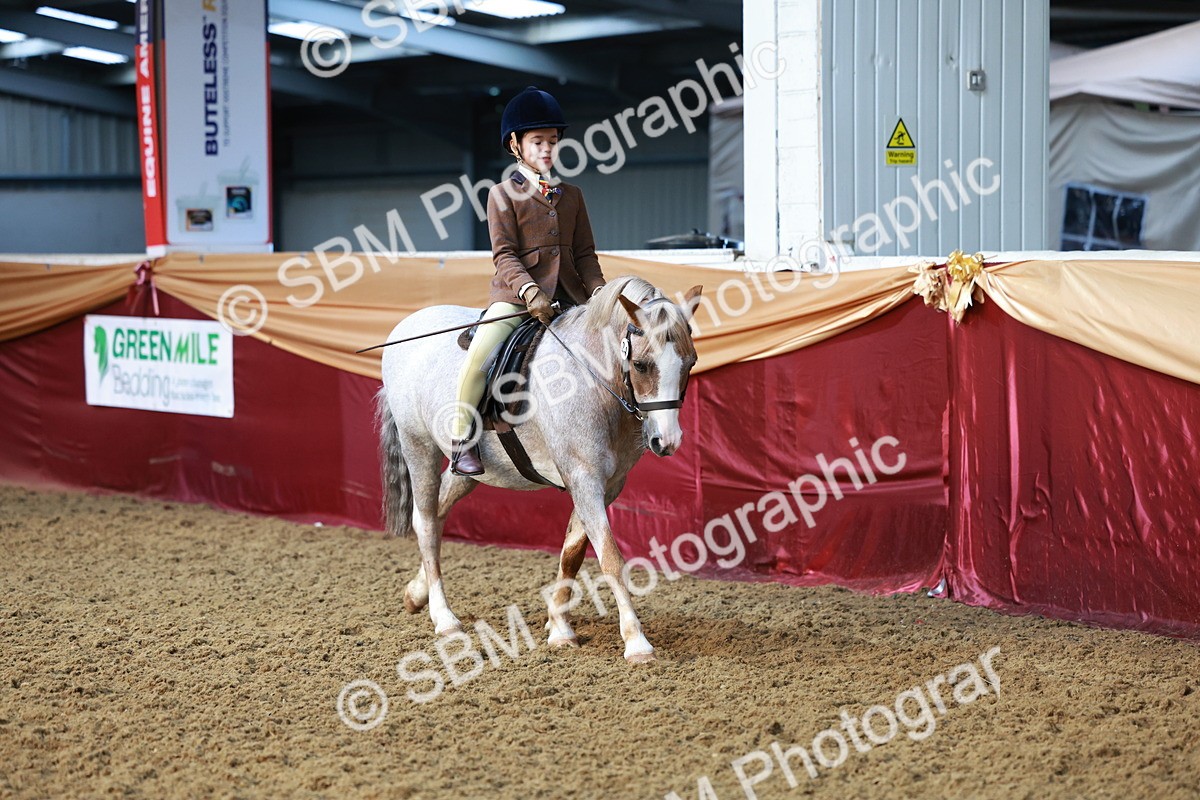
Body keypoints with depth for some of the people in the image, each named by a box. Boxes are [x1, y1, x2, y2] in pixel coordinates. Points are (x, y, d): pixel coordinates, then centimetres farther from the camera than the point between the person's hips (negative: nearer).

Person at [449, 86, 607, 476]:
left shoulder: (571, 195, 17)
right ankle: (461, 440, -10)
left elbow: (585, 253, 14)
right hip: (516, 293, -5)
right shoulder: (503, 194, 2)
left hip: (567, 295, 5)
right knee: (478, 357, -26)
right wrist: (530, 291, -22)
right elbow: (504, 254, -7)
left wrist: (597, 289, -5)